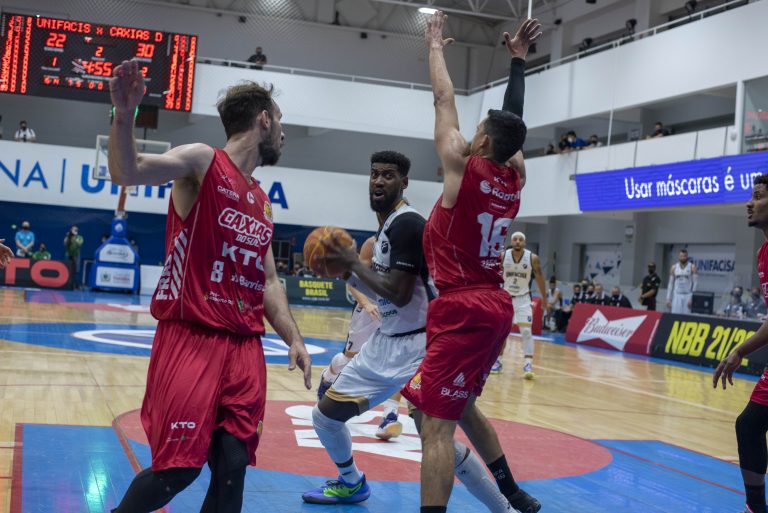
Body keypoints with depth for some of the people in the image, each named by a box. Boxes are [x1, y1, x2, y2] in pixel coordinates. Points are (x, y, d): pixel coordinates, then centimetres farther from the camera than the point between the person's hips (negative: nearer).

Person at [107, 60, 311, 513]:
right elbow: (127, 173, -21)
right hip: (190, 339, -6)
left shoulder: (263, 203, 18)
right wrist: (125, 117, -40)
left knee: (233, 466, 3)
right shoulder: (203, 162, -4)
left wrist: (293, 339, 10)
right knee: (179, 467, -6)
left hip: (245, 347, 7)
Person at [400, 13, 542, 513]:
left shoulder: (464, 166, -9)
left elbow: (445, 99, 1)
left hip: (462, 310, -8)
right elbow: (512, 121, 21)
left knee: (435, 423, -9)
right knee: (460, 406, 24)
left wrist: (436, 45, 15)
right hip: (495, 307, 9)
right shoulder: (511, 181, 7)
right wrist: (518, 60, 28)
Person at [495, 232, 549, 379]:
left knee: (526, 331, -12)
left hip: (523, 298, -2)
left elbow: (539, 278, -2)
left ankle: (528, 364, -13)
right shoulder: (503, 256, -10)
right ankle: (497, 361, 21)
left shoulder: (533, 258, -13)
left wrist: (545, 299, 2)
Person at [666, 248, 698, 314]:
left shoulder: (692, 267, -3)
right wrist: (668, 298, 4)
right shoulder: (674, 268, 7)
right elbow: (671, 284, 10)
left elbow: (695, 283, -7)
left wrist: (692, 298, -15)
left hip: (687, 296, -3)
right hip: (677, 296, 3)